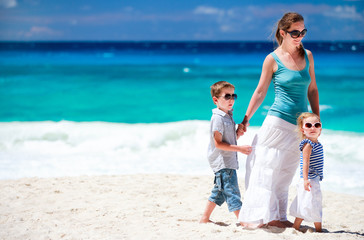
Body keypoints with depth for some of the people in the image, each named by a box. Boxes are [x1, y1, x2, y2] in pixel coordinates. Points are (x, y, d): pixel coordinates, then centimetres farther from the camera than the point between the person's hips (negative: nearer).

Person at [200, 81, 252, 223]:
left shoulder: (228, 116, 14)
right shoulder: (218, 118, -15)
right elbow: (218, 143, -19)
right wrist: (240, 148, -23)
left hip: (229, 162, 10)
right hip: (222, 162, -10)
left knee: (219, 192, 15)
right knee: (231, 191, -9)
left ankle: (205, 219, 23)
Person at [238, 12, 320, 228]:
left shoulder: (307, 56, 8)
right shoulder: (273, 59, -4)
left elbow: (312, 89, 15)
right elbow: (260, 92, 1)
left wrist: (317, 120, 12)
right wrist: (246, 119, 0)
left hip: (300, 126, 4)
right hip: (278, 121, -4)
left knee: (285, 174, 10)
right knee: (265, 169, -4)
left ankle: (276, 217, 17)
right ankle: (252, 217, 0)